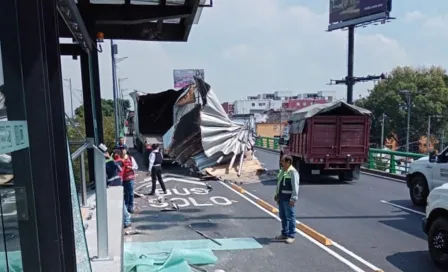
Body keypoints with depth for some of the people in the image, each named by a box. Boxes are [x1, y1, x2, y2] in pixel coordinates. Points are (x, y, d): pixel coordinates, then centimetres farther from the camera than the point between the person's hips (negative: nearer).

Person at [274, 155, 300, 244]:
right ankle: (284, 234, 27)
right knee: (283, 216, 16)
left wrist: (293, 199, -23)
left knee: (290, 217, -1)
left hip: (288, 198, -9)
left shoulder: (293, 172, -16)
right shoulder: (282, 171, 14)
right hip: (281, 197, 9)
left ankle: (291, 236, 8)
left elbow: (295, 187, -20)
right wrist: (277, 194, 21)